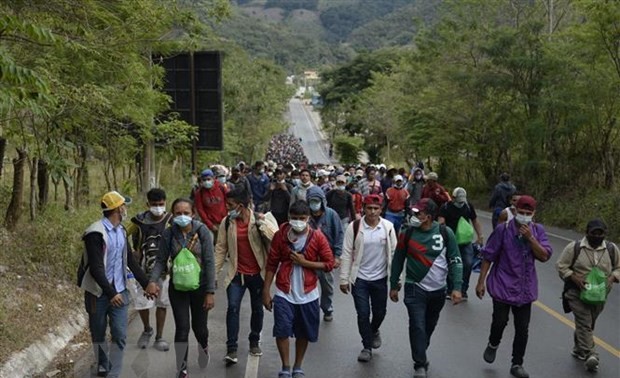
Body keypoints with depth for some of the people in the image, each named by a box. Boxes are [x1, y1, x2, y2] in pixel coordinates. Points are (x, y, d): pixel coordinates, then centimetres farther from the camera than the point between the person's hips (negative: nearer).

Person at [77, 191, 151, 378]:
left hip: (119, 291, 5)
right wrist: (110, 293, -26)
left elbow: (130, 260, 13)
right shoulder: (96, 233, -17)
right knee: (98, 335, 11)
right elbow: (95, 268, -22)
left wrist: (147, 283, 13)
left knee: (120, 335, -3)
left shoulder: (121, 231, 6)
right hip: (98, 292, -5)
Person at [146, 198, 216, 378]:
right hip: (177, 288, 1)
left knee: (199, 326, 13)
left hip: (199, 287, 0)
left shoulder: (202, 231, -12)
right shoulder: (168, 233, -7)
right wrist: (153, 281, -20)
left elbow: (209, 262, -11)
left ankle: (203, 347, 48)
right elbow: (161, 260, -2)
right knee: (182, 329, 1)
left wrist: (211, 292, -13)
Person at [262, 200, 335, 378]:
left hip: (307, 294, 1)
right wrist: (266, 291, -3)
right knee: (282, 330, -11)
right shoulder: (280, 235, -5)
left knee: (304, 333, 12)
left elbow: (329, 264, -5)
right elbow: (272, 264, 0)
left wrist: (304, 262, -16)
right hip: (284, 293, 0)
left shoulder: (317, 237, -7)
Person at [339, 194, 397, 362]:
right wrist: (344, 279, -6)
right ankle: (367, 347, 22)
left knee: (379, 312, 14)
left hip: (380, 278, 1)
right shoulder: (354, 227, -9)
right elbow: (347, 254, -5)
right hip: (359, 279, -1)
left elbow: (393, 253, 2)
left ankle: (374, 331, 47)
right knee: (363, 314, 4)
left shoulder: (388, 227, -5)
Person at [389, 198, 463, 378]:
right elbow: (398, 260, 2)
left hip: (438, 290, 2)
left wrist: (457, 287, -11)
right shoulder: (407, 233, -8)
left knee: (429, 326, 16)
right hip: (415, 289, -2)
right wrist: (394, 286, 6)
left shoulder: (445, 233, -8)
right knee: (417, 326, -11)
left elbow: (455, 261, -4)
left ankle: (420, 353, 40)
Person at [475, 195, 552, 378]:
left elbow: (544, 256, -8)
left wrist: (530, 238, -20)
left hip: (525, 288, 3)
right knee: (500, 321, -8)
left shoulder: (538, 230, 0)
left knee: (522, 328, 8)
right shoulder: (503, 229, -9)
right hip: (502, 285, -3)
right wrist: (481, 281, -5)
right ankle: (493, 345, 26)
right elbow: (488, 256, -5)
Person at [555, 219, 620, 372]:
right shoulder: (574, 247, -9)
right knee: (584, 323, -14)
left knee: (588, 324, 15)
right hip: (577, 292, -4)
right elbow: (561, 266, -6)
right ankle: (590, 355, -17)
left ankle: (578, 349, 33)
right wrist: (574, 278, -20)